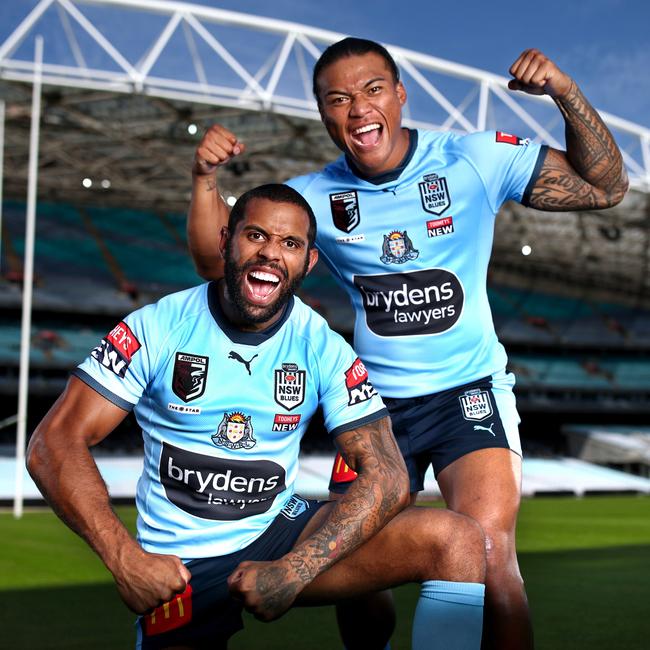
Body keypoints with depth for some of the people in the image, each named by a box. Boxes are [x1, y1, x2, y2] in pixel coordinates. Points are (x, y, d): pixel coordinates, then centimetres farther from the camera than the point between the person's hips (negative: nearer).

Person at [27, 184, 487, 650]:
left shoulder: (325, 349, -6)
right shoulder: (158, 327, -9)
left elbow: (387, 476, -12)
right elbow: (55, 444, -13)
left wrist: (295, 571, -27)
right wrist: (126, 560, -27)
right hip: (180, 564, -1)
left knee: (458, 541, -19)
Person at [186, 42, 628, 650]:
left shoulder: (476, 159, -6)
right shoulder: (313, 197, 0)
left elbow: (604, 186, -2)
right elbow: (219, 262, 1)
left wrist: (567, 94, -18)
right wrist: (205, 177, -15)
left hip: (470, 393, -2)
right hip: (376, 404, 3)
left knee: (487, 556, -26)